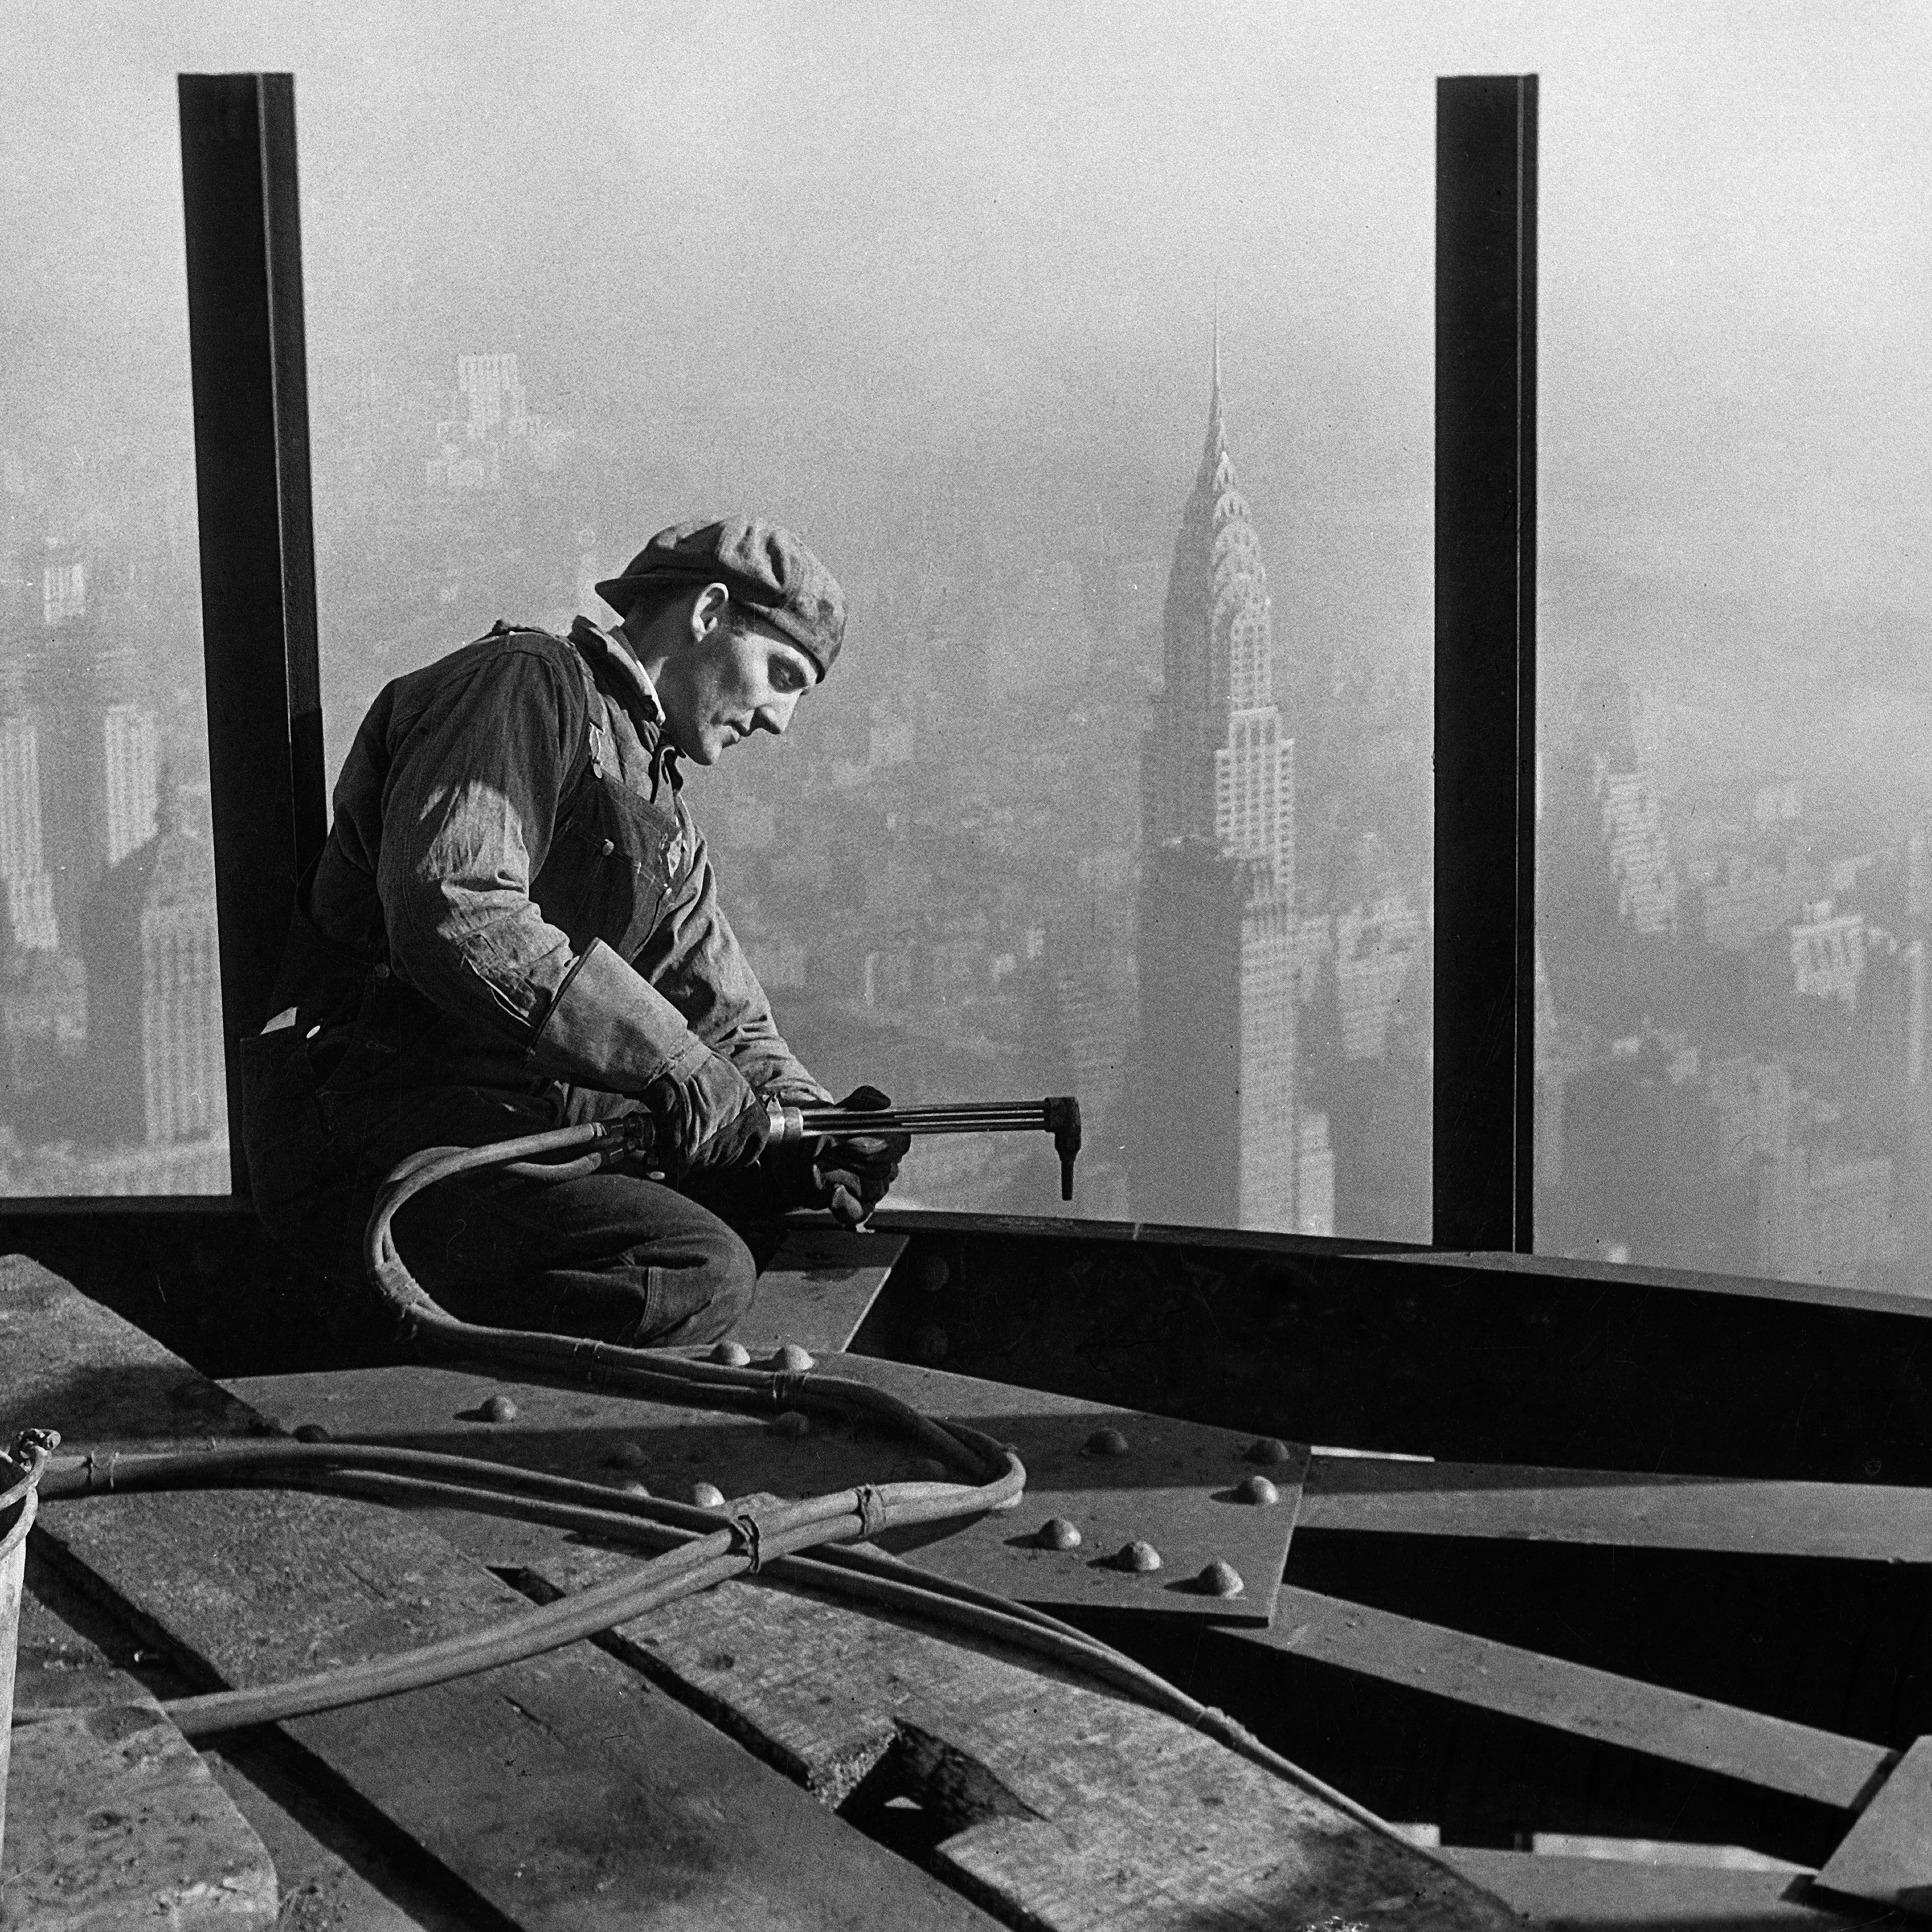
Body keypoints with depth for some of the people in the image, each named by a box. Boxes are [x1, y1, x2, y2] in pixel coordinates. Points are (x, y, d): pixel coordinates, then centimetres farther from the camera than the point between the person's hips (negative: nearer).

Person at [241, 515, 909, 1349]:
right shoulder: (527, 682, -7)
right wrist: (669, 1059, -24)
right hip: (376, 1133, -10)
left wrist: (806, 1128, -2)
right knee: (700, 1273, -26)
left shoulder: (666, 819, 24)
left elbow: (730, 1021, 21)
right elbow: (453, 912, -24)